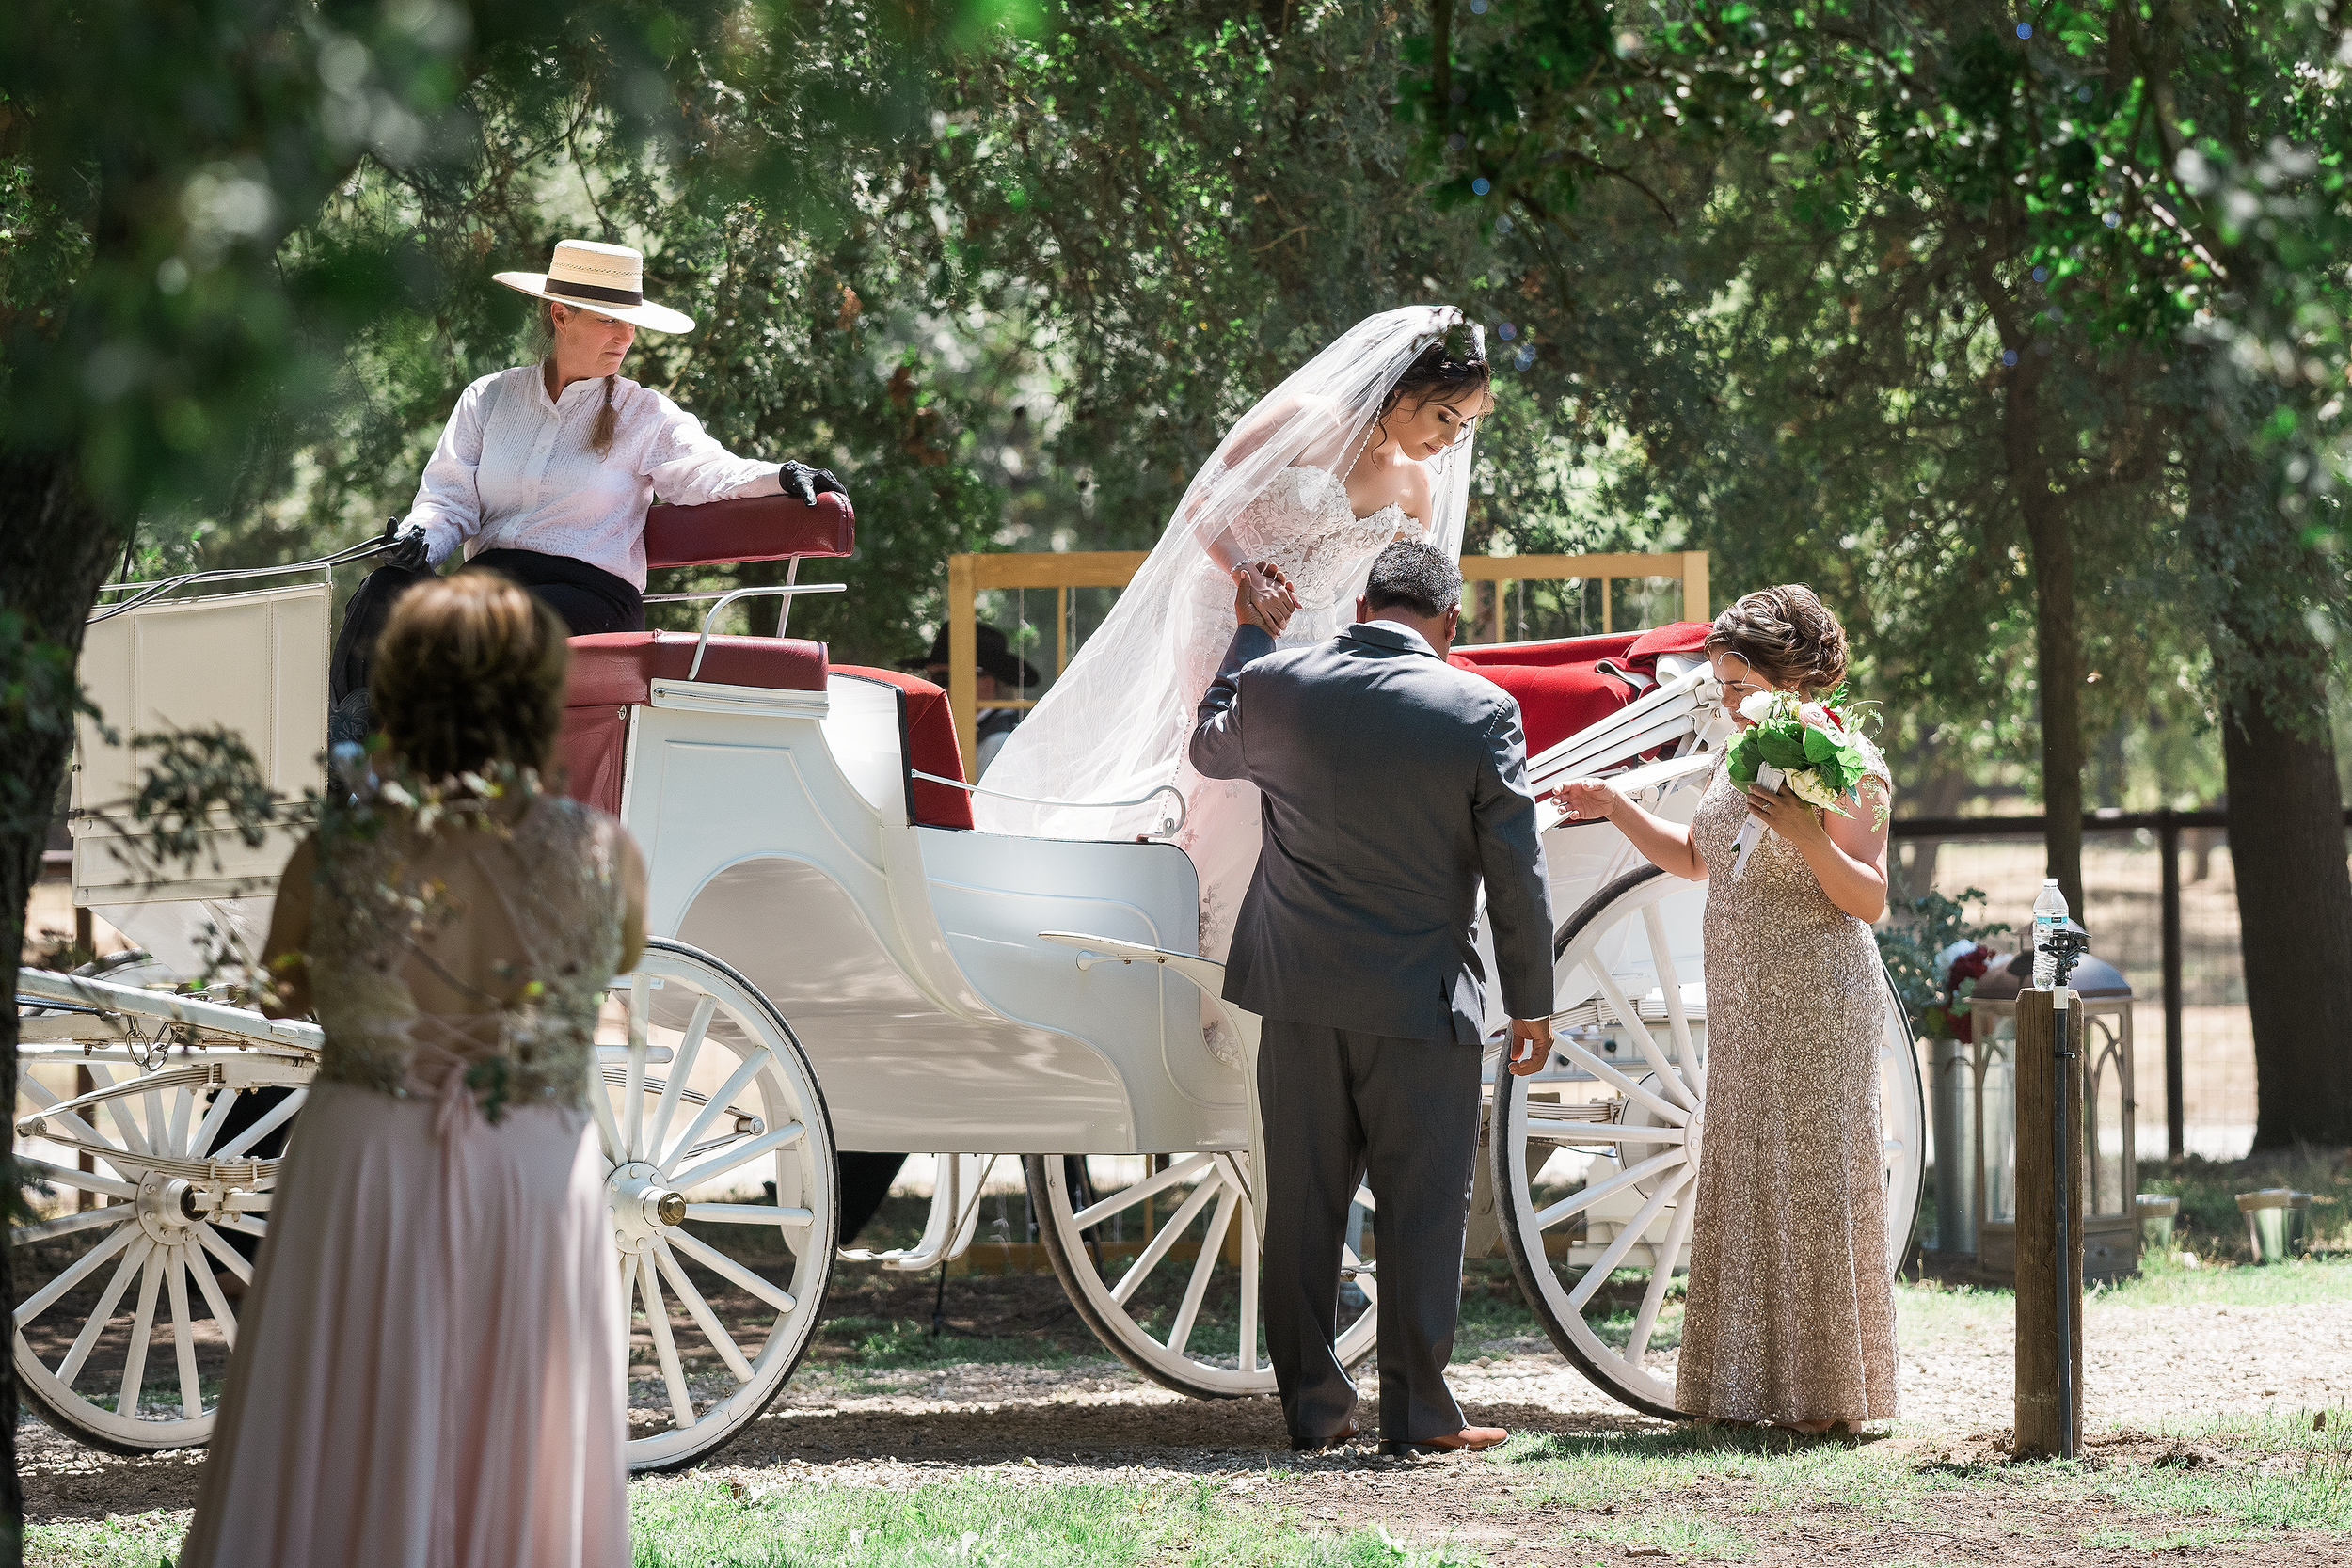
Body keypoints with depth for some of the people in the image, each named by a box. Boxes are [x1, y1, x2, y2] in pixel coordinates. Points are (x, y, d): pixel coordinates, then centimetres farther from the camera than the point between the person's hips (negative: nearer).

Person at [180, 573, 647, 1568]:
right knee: (514, 1472, 11)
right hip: (539, 1186, 0)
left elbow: (282, 994, 7)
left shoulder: (332, 857, -11)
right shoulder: (602, 855, -9)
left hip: (364, 1174, 0)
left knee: (340, 1460, 10)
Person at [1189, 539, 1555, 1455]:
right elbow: (1516, 873, -6)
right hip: (1419, 1000, -3)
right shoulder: (1479, 710, -10)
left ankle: (1312, 1406, 14)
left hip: (1298, 991, 3)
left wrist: (1250, 632, 32)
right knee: (1422, 1203, 3)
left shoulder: (1275, 684, -2)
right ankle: (1416, 1414, 3)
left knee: (1303, 1199, 10)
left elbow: (1209, 749, 22)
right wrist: (1531, 1000, 4)